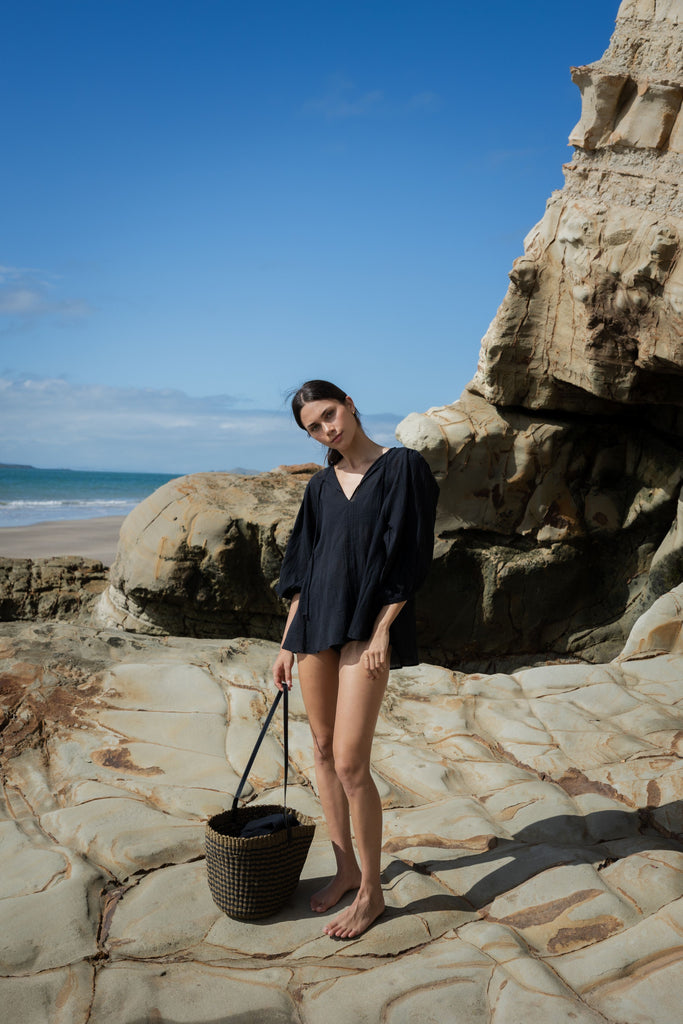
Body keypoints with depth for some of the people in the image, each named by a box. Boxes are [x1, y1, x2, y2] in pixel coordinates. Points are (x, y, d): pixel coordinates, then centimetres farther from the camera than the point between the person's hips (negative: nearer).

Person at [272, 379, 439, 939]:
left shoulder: (402, 467, -4)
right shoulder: (321, 486, 12)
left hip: (368, 624, -6)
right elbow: (303, 567, 14)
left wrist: (382, 631, -14)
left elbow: (410, 555, -8)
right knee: (324, 750, 11)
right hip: (316, 621, 6)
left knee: (350, 763, -8)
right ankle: (346, 868, 28)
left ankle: (371, 891, 10)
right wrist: (288, 642, 11)